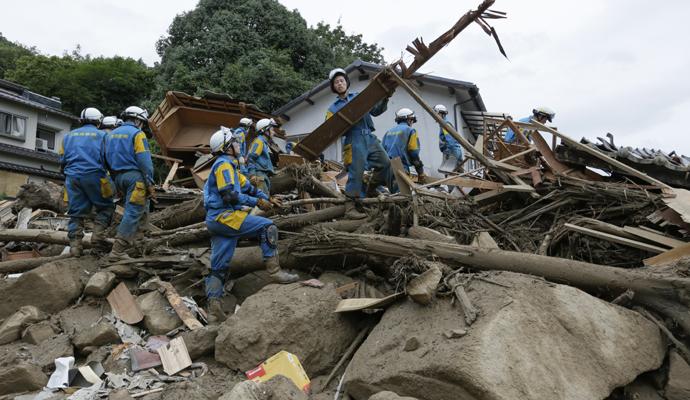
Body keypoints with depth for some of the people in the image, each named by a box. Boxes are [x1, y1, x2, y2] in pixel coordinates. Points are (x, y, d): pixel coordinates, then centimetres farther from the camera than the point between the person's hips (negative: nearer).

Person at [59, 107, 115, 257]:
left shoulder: (68, 136, 16)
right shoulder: (102, 135, 3)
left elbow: (62, 160, 12)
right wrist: (105, 172, 13)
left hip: (72, 177, 4)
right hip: (93, 175, -4)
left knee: (76, 212, 7)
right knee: (105, 207, 9)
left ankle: (75, 244, 2)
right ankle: (98, 235, -6)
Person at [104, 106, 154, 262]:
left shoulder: (111, 134, 17)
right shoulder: (137, 134, -6)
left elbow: (107, 159, 17)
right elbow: (144, 161, -14)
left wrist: (115, 179, 21)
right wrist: (150, 184, -13)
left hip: (118, 177, 8)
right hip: (134, 175, -8)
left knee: (141, 208, 21)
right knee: (133, 212, -6)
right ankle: (117, 251, -10)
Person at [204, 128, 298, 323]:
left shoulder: (228, 166, 23)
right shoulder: (224, 164, -9)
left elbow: (247, 186, 22)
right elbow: (230, 196, -19)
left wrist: (267, 198, 12)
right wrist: (256, 202, -13)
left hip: (217, 220, 10)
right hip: (225, 216, -10)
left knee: (218, 267, 6)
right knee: (267, 227, -10)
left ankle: (213, 309, 5)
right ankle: (274, 271, -12)